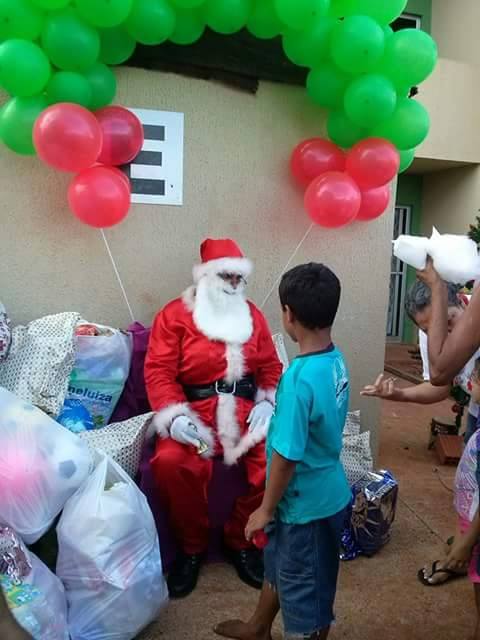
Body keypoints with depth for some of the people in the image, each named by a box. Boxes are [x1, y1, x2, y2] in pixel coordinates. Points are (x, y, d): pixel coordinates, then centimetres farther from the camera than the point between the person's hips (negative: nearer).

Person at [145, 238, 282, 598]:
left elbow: (270, 366, 16)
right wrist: (174, 417, -20)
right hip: (195, 410, -2)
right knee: (171, 462, -30)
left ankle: (242, 541, 4)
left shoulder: (252, 315, 15)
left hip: (246, 407, 3)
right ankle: (192, 547, -1)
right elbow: (159, 371, -5)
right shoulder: (175, 315, 2)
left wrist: (268, 401, -3)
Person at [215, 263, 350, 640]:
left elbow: (286, 457, -25)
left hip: (307, 504, -9)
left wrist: (266, 509, -12)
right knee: (279, 565, 30)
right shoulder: (337, 361, -5)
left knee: (306, 589, 15)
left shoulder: (299, 379, -31)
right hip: (324, 491, 9)